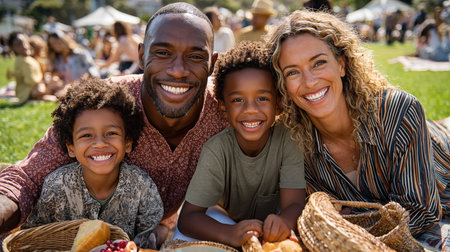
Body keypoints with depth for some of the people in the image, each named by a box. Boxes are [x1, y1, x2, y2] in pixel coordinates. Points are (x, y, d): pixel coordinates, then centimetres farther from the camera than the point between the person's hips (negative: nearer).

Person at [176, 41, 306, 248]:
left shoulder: (287, 140, -19)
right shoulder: (216, 150, -21)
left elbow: (294, 203, -23)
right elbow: (187, 217, -24)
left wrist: (283, 222, -48)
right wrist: (231, 234, -45)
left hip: (271, 236, 2)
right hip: (226, 225, -1)